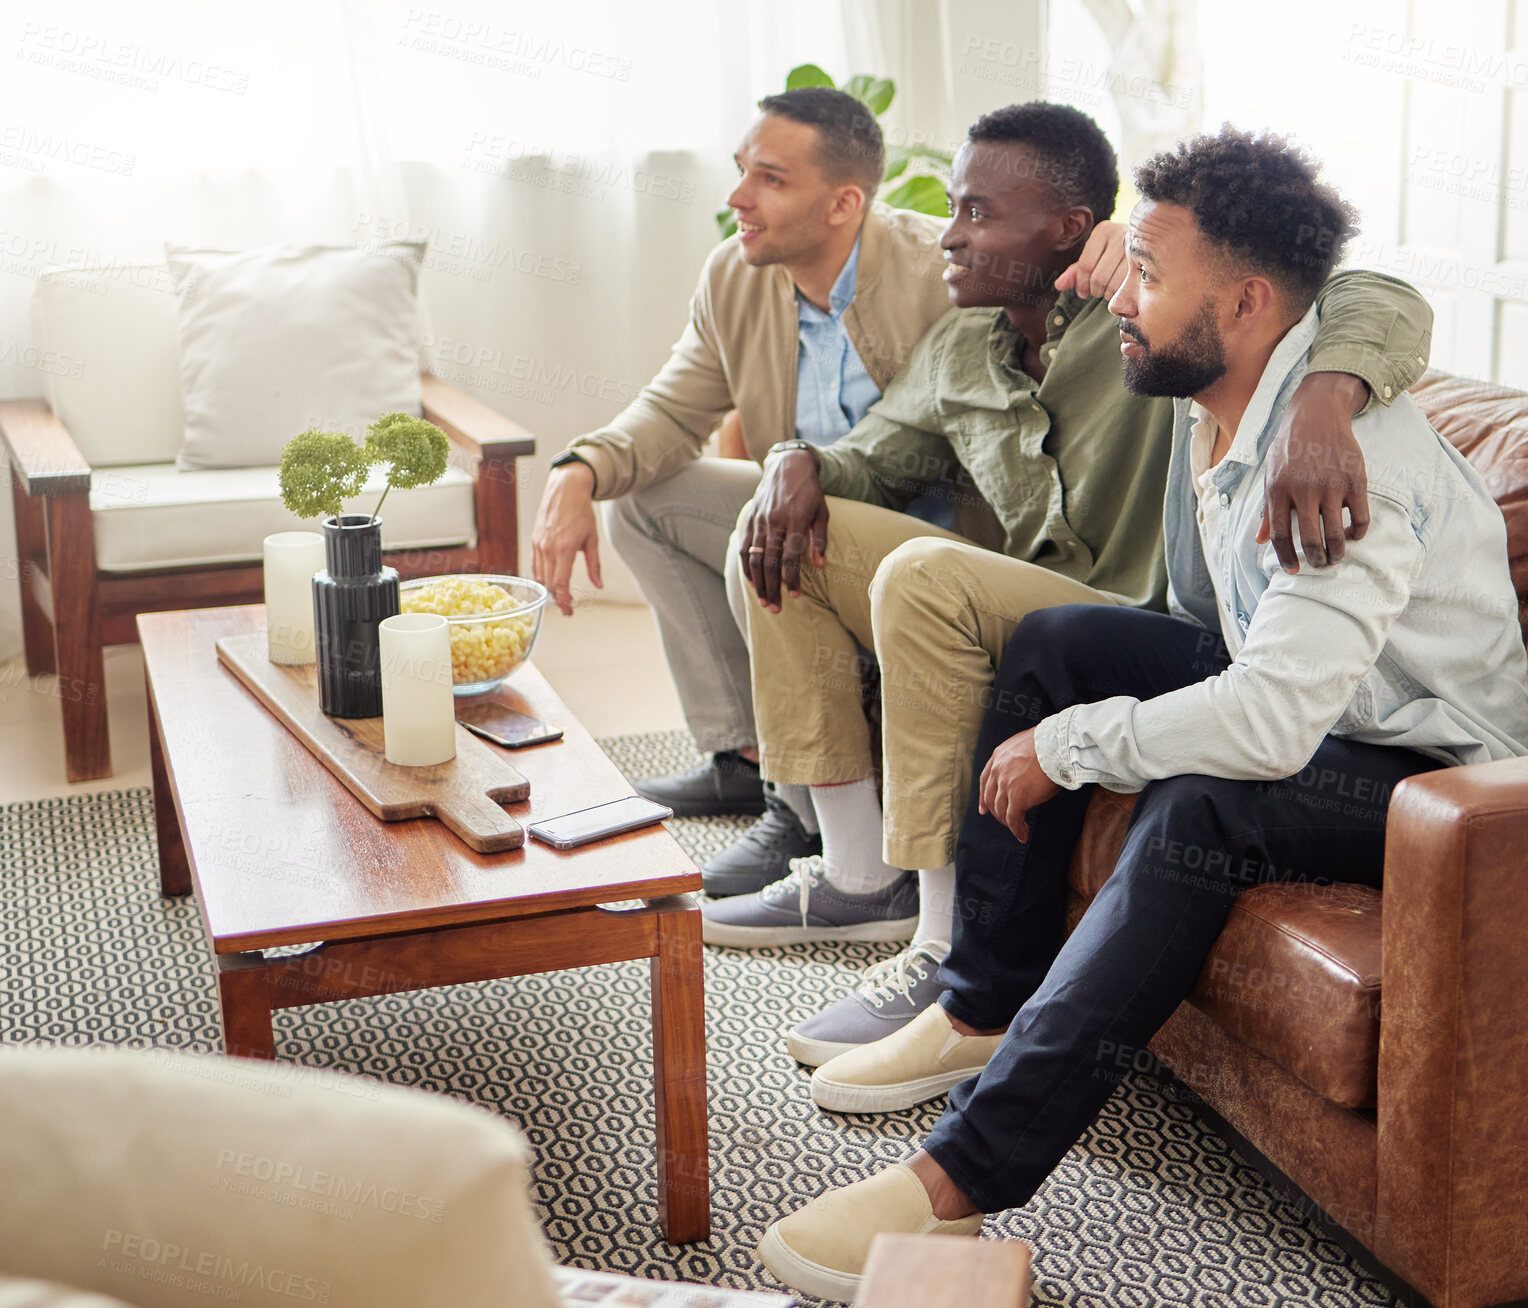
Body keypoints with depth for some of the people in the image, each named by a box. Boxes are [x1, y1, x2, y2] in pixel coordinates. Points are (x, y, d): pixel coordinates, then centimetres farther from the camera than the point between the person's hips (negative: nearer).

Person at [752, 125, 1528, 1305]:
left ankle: (965, 1178, -32)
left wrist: (1065, 746, -24)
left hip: (1432, 766, -9)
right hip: (1289, 699, 9)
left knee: (1201, 804, -36)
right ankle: (985, 1010, 1)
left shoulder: (1354, 460, -30)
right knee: (1055, 642, -2)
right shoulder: (1207, 397, -1)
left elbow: (1270, 724, -37)